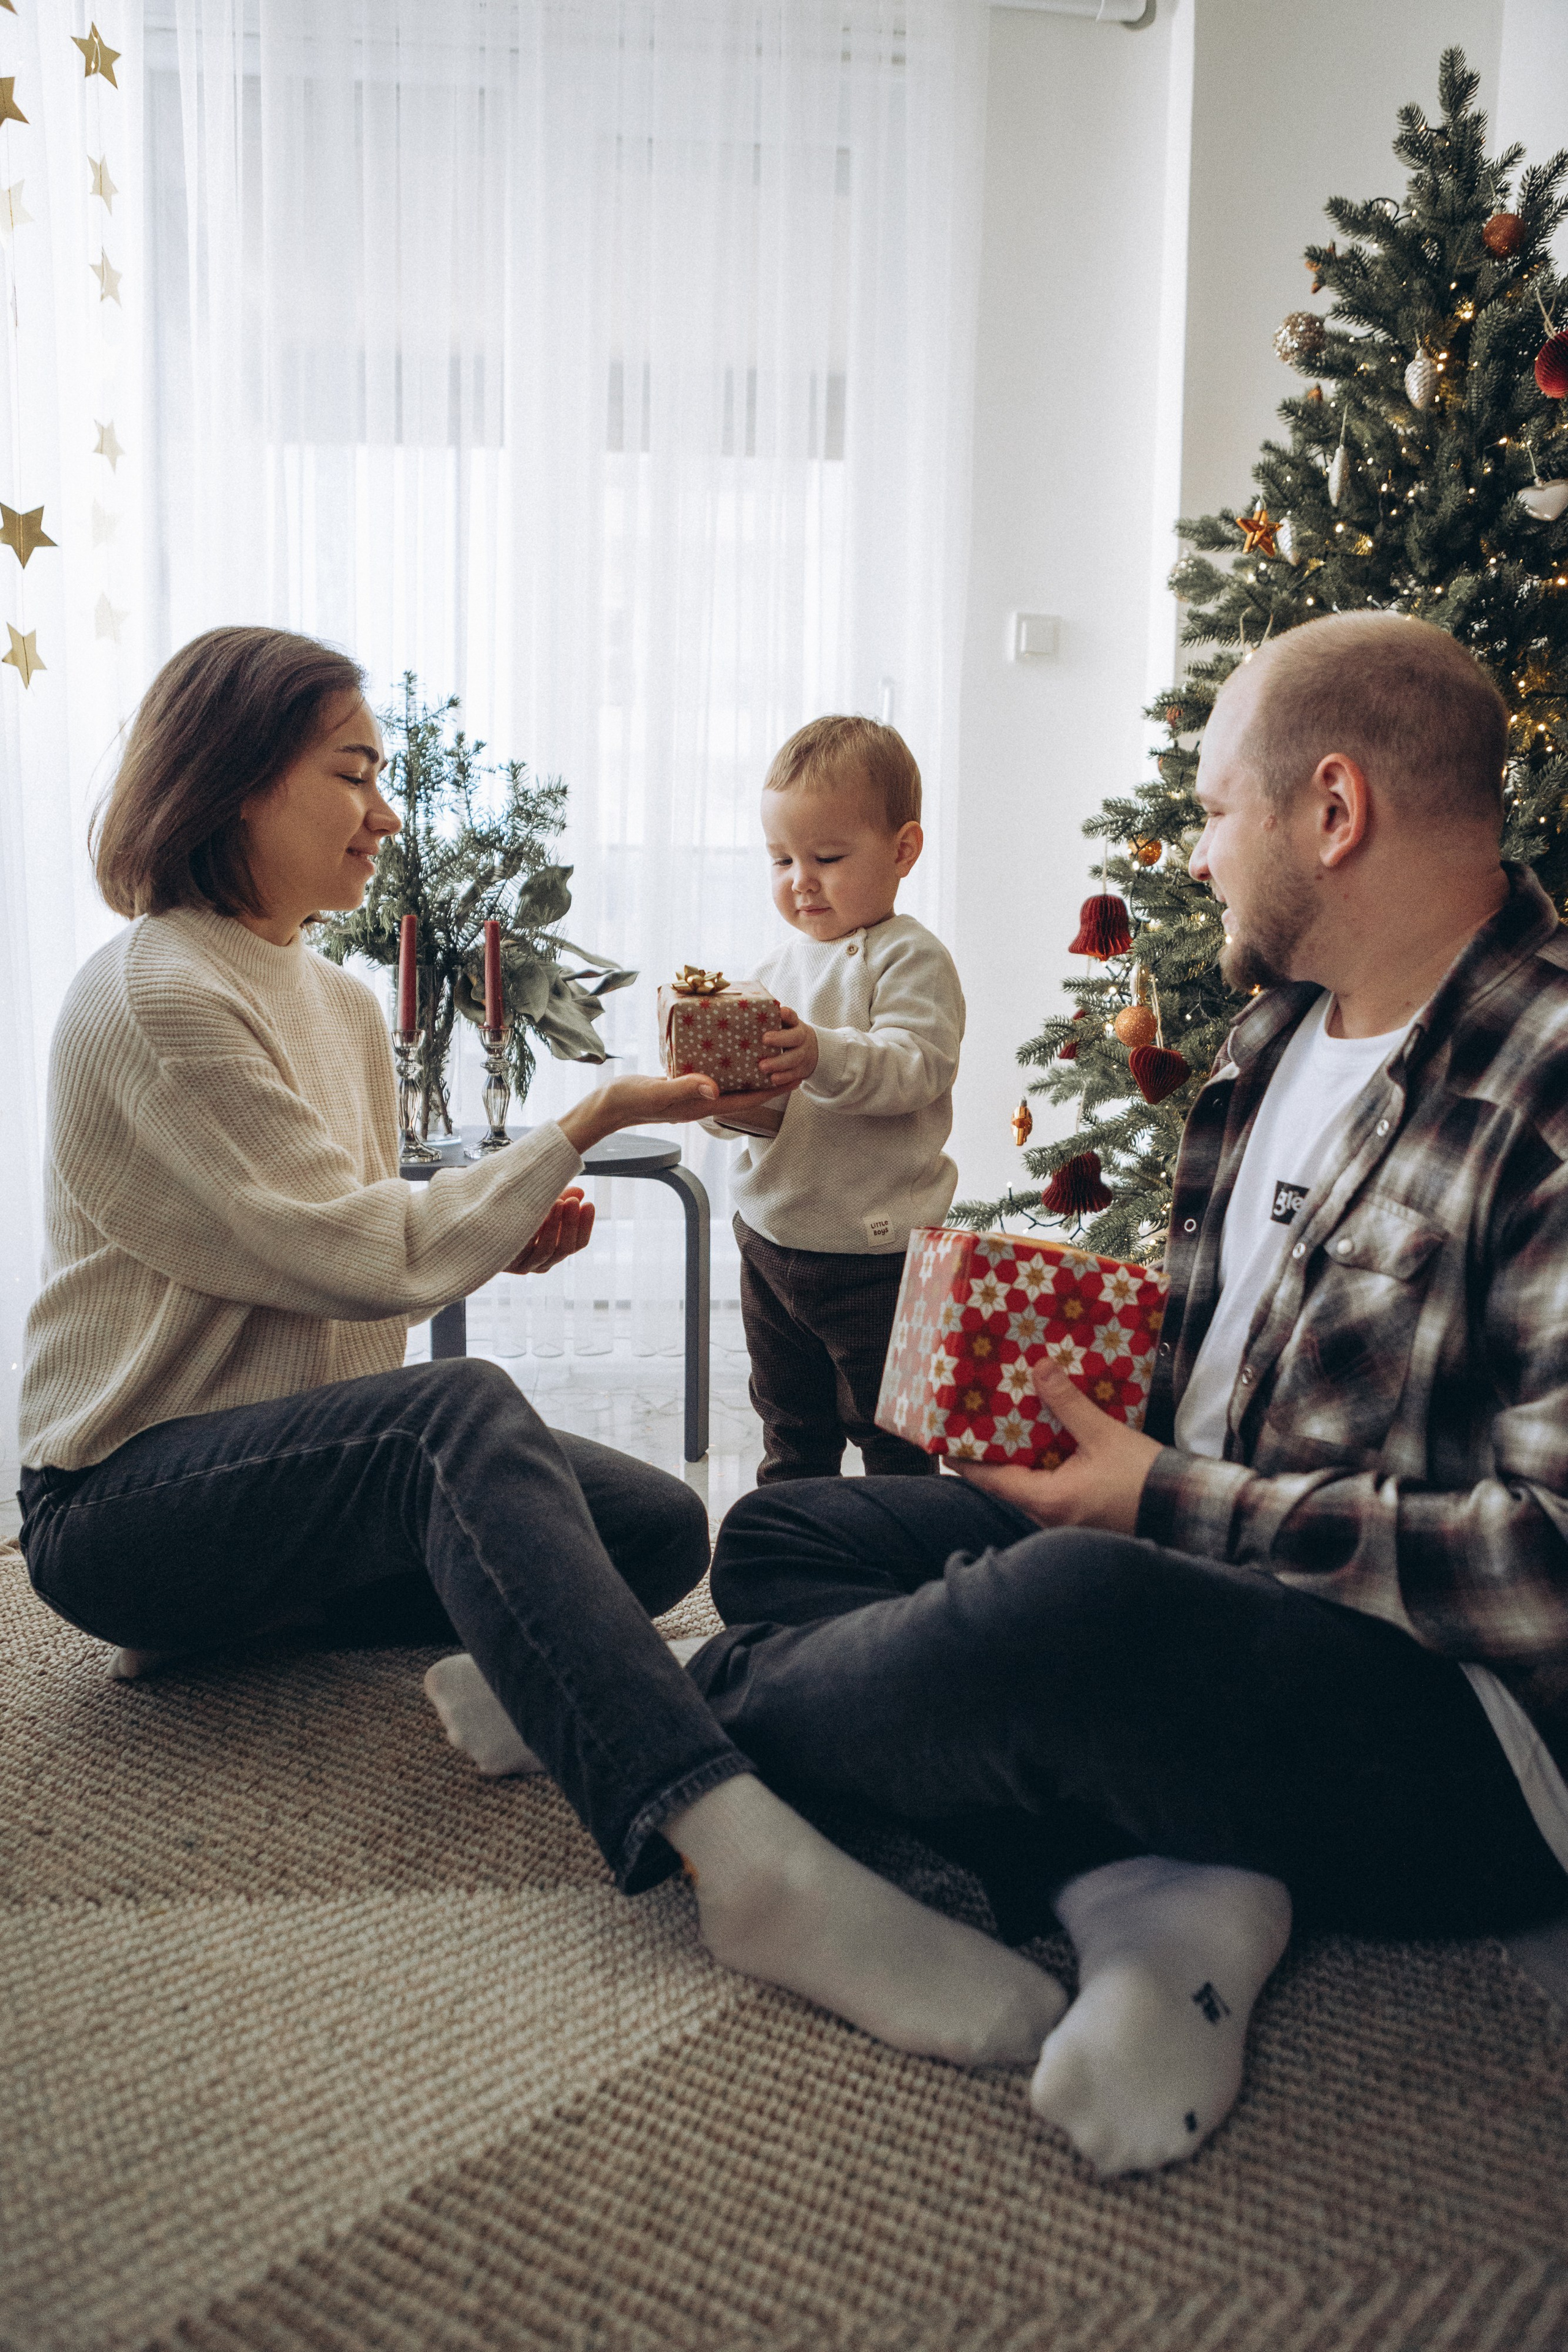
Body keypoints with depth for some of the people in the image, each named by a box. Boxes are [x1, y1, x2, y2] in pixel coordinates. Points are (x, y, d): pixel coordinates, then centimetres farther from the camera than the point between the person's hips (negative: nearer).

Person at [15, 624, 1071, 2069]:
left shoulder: (338, 1001, 14)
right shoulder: (155, 999, -14)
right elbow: (362, 1254, -19)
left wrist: (501, 1236, -1)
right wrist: (587, 1124, -12)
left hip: (305, 1463, 9)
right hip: (124, 1501, -9)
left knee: (663, 1527, -6)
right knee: (456, 1413, -39)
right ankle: (743, 1859, -55)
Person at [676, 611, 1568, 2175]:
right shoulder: (1282, 1024, 11)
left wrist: (1171, 1504, -20)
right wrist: (1060, 1367, 3)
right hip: (1200, 1578, 10)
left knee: (1080, 1613, -39)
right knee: (779, 1540, 5)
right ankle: (1152, 1885, -16)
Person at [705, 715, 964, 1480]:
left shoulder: (910, 958, -11)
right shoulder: (782, 961, 10)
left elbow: (916, 1068, -25)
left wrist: (823, 1057, -41)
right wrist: (740, 1106, -16)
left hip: (874, 1250, -7)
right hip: (770, 1237, 7)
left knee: (891, 1434, 6)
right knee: (791, 1432, 20)